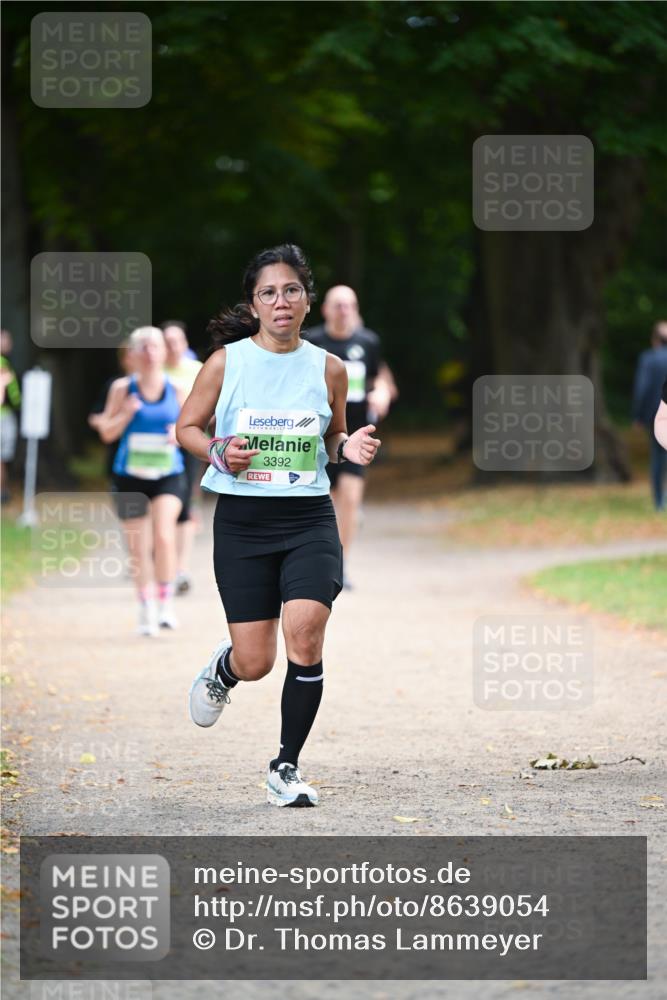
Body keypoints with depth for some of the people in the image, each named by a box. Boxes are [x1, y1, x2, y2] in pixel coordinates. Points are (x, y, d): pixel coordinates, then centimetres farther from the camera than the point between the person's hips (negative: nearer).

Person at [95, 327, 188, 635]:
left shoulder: (176, 390, 3)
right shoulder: (123, 388, 1)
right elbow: (107, 432, 4)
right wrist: (126, 413, -14)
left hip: (168, 474, -1)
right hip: (131, 475, 1)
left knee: (164, 535, -21)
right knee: (138, 548, 5)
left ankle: (165, 603, -9)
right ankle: (146, 610, 21)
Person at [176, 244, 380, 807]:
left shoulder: (329, 369, 4)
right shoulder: (227, 361, -1)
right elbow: (187, 427, 7)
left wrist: (348, 447, -5)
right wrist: (219, 454, -13)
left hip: (309, 518, 1)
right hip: (242, 522, -1)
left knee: (305, 638, -19)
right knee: (255, 664, -1)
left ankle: (286, 767, -2)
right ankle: (221, 670, 39)